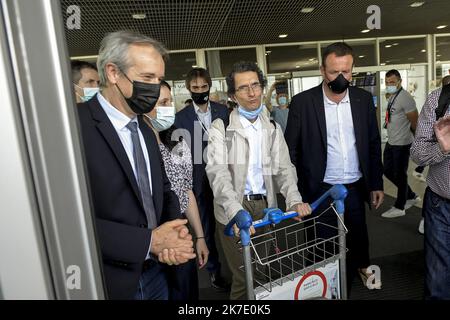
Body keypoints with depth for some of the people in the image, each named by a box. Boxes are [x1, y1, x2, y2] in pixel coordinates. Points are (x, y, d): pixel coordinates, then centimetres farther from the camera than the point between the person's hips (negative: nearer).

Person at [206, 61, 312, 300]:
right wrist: (236, 211, -31)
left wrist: (295, 200, -16)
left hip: (266, 207, 4)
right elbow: (217, 172, -16)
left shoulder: (273, 129, 9)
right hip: (233, 210, -3)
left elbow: (284, 168, 3)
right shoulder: (221, 128, -5)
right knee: (243, 276, 3)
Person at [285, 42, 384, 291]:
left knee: (358, 237, 21)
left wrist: (376, 184, 8)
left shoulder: (363, 99, 1)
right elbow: (290, 150, -6)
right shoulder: (302, 102, -9)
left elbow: (373, 144, 9)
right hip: (321, 191, -3)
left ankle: (362, 267, 53)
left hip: (356, 188, 4)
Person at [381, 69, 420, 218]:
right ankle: (411, 197, 33)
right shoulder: (392, 97, 10)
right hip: (391, 142, 9)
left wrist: (415, 139, -4)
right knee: (388, 171, 16)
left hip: (401, 144, -9)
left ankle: (399, 207, 20)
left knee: (399, 175, 4)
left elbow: (415, 122, -17)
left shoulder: (405, 97, -18)